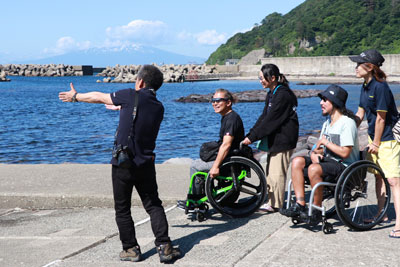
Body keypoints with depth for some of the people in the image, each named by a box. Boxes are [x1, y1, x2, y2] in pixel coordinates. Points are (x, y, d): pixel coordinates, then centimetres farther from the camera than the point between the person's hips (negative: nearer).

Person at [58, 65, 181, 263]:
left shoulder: (132, 96, -7)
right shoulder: (159, 108, 7)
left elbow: (99, 97, 7)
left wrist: (75, 96, 22)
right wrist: (121, 107, 44)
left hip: (123, 164, -4)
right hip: (146, 165, 4)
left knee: (122, 209, 9)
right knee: (154, 206, 11)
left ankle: (131, 249, 14)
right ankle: (164, 247, 3)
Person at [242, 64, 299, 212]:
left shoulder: (283, 95, -18)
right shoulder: (272, 94, 12)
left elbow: (270, 120, -21)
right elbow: (263, 117, 12)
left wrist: (252, 137, -19)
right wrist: (250, 135, 3)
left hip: (283, 140, -10)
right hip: (275, 140, 10)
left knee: (277, 173, -5)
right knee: (270, 172, 11)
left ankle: (275, 205, 3)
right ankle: (270, 202, 18)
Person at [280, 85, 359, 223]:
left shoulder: (347, 123, -12)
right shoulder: (327, 123, 17)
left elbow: (345, 153, -20)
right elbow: (320, 148, 18)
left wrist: (325, 142, -11)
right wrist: (314, 153, -6)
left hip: (344, 166, -9)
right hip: (327, 161, 9)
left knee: (314, 169, -34)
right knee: (297, 161, -10)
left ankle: (317, 210, -17)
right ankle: (300, 205, -16)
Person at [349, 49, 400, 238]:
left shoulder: (380, 87, -21)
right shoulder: (365, 87, 7)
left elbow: (381, 118, -18)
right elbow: (360, 114, 15)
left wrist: (376, 143, -12)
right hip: (374, 136, 10)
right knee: (379, 176, 17)